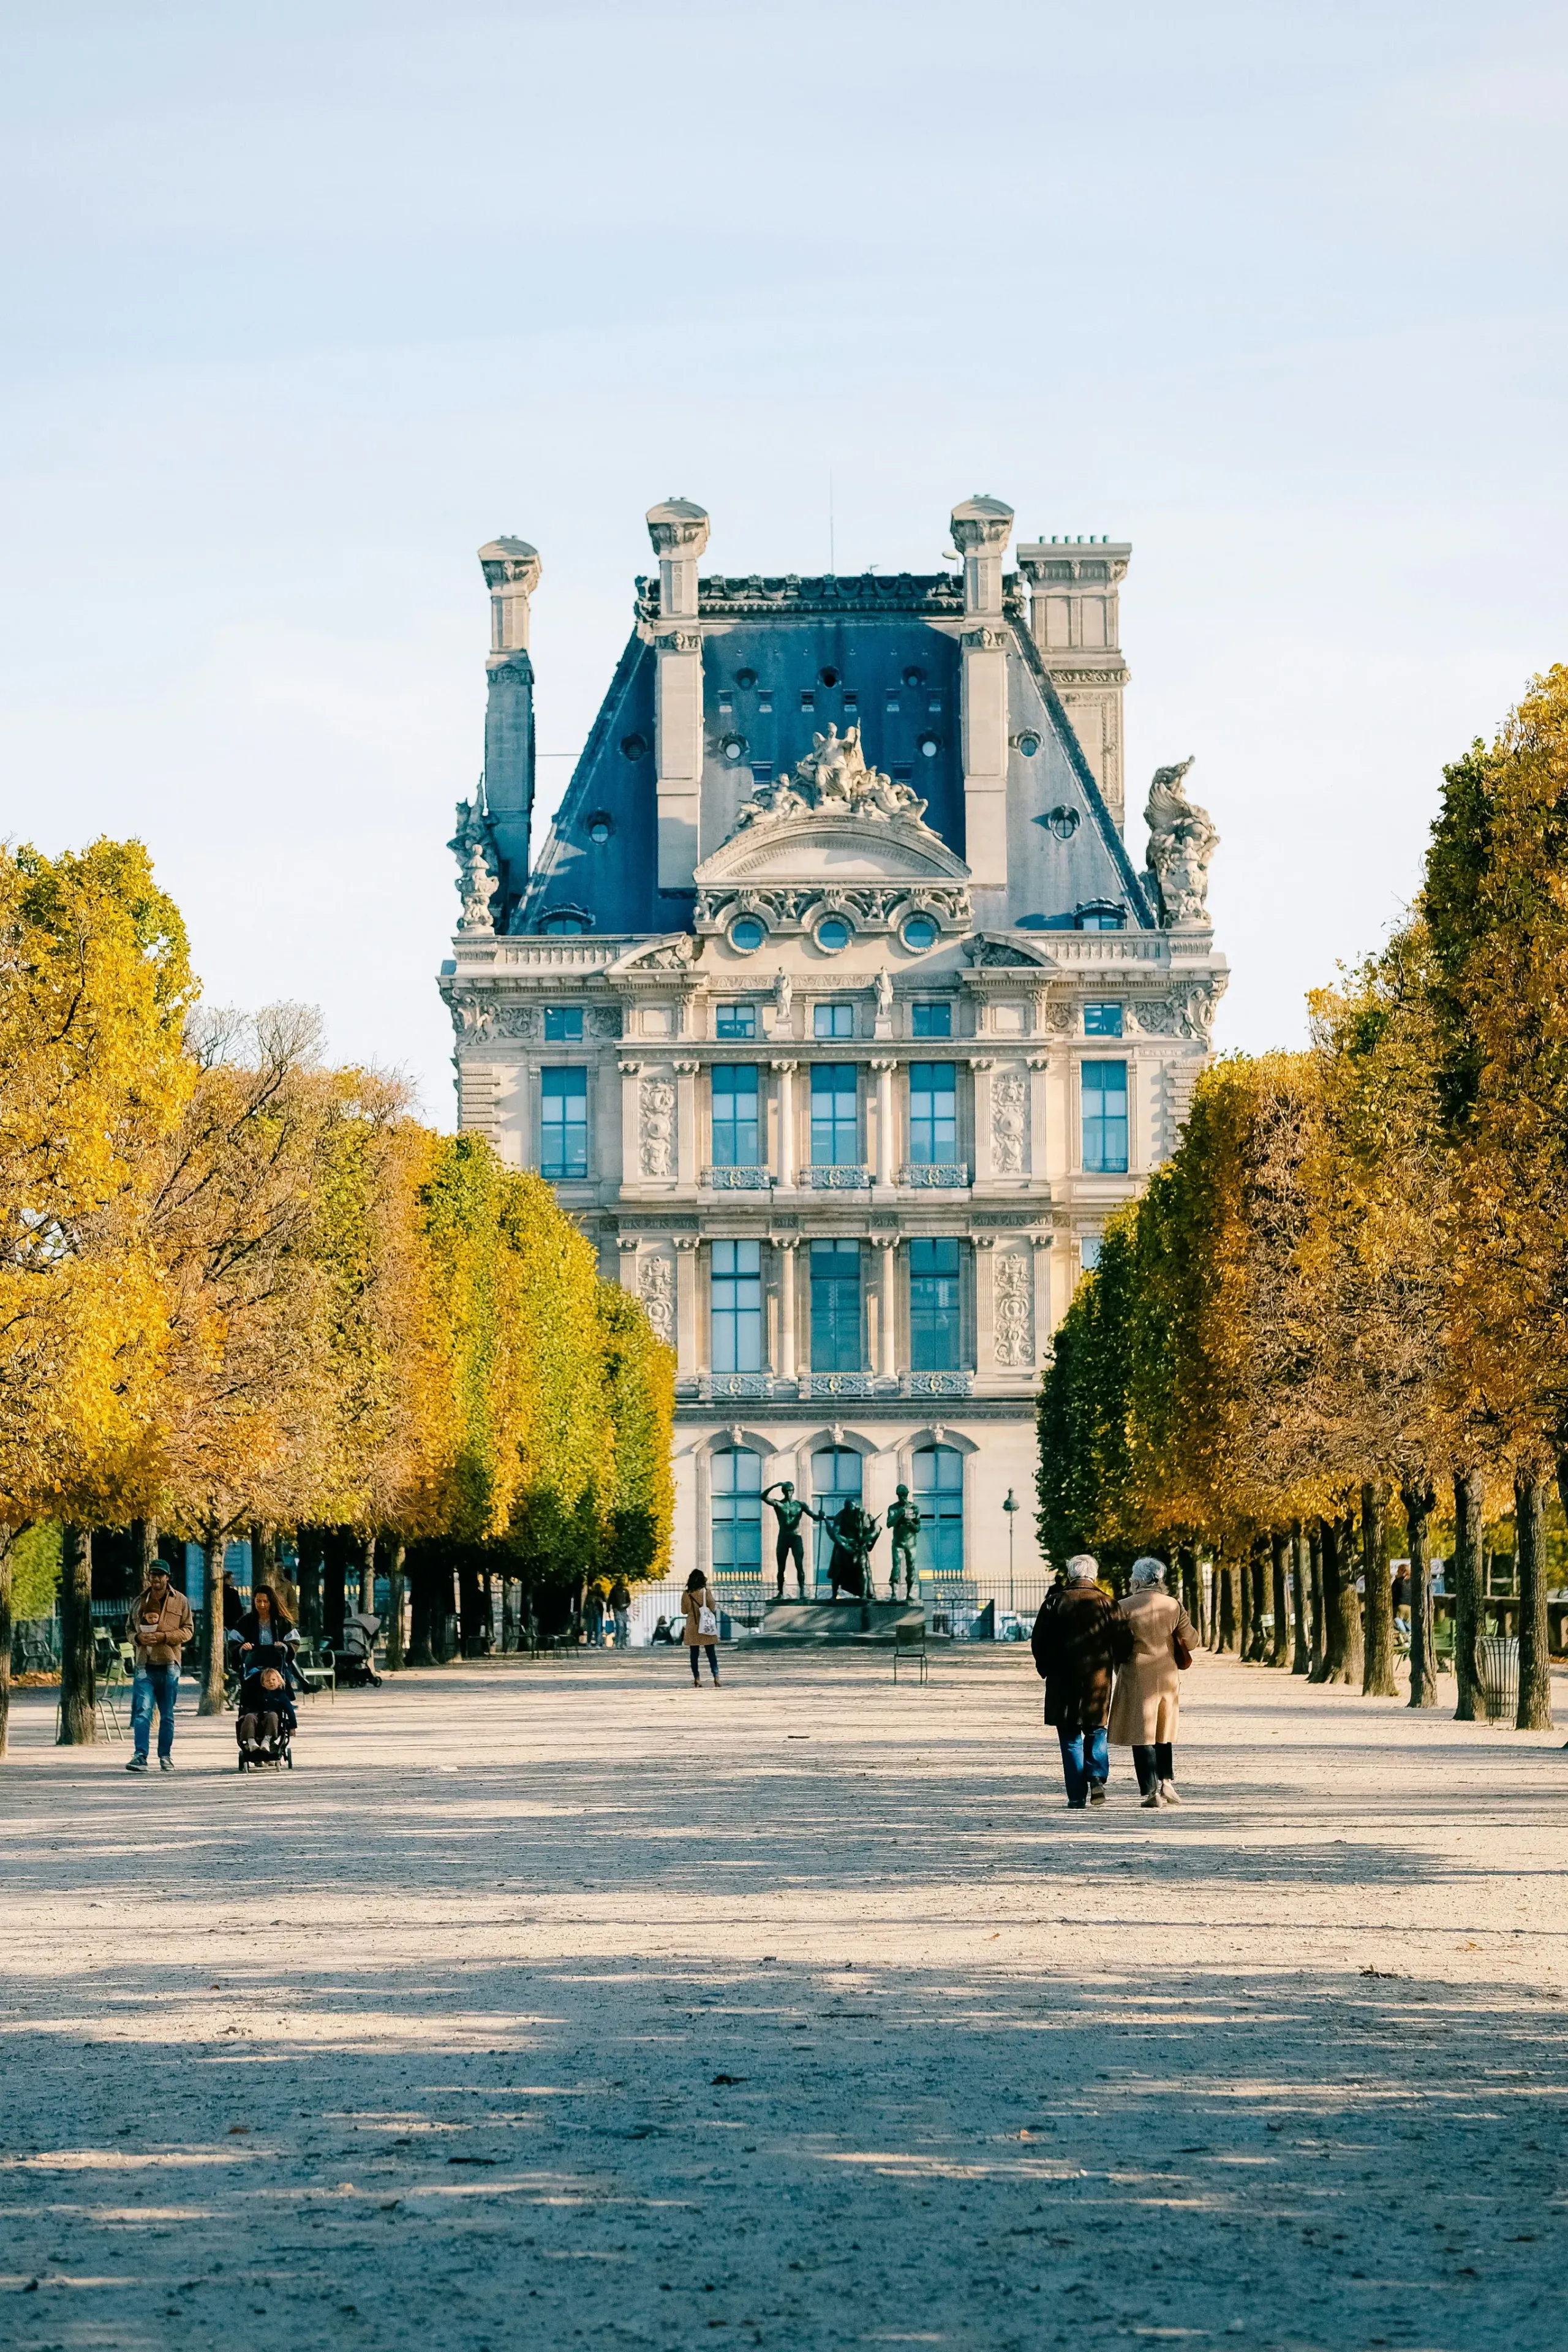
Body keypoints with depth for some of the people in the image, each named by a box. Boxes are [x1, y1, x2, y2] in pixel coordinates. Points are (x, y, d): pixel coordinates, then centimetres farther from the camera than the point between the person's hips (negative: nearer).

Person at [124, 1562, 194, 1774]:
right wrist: (138, 1638, -6)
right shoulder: (141, 1601, 12)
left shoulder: (180, 1601, 4)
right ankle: (140, 1756, -15)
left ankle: (165, 1757, 17)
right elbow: (129, 1629, 17)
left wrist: (164, 1637, -14)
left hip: (169, 1664, -1)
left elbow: (188, 1630, 1)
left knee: (167, 1714, 7)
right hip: (145, 1664, 1)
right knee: (142, 1711, -11)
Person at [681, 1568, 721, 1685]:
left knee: (694, 1654, 6)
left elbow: (684, 1611, 5)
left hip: (692, 1627, 1)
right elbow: (712, 1609, -7)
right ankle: (716, 1675, -9)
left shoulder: (686, 1594, -2)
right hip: (706, 1626, -1)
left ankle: (697, 1678, 2)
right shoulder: (706, 1592, -9)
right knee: (711, 1653, 2)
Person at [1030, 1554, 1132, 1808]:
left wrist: (1046, 1669, 14)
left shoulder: (1054, 1603, -4)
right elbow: (1124, 1642, -2)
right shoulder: (1107, 1604, -3)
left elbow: (1038, 1642, -2)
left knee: (1071, 1739, 6)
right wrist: (1113, 1665, 17)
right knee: (1096, 1731, 18)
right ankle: (1097, 1777, -4)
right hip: (1098, 1682, 1)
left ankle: (1077, 1796, 2)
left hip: (1063, 1683, -1)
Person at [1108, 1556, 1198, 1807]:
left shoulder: (1125, 1607, -9)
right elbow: (1190, 1642, 3)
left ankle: (1152, 1791, -3)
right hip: (1168, 1676, 4)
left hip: (1138, 1677, -4)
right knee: (1165, 1733, 19)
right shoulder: (1174, 1605, 0)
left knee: (1142, 1735, 1)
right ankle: (1167, 1782, 9)